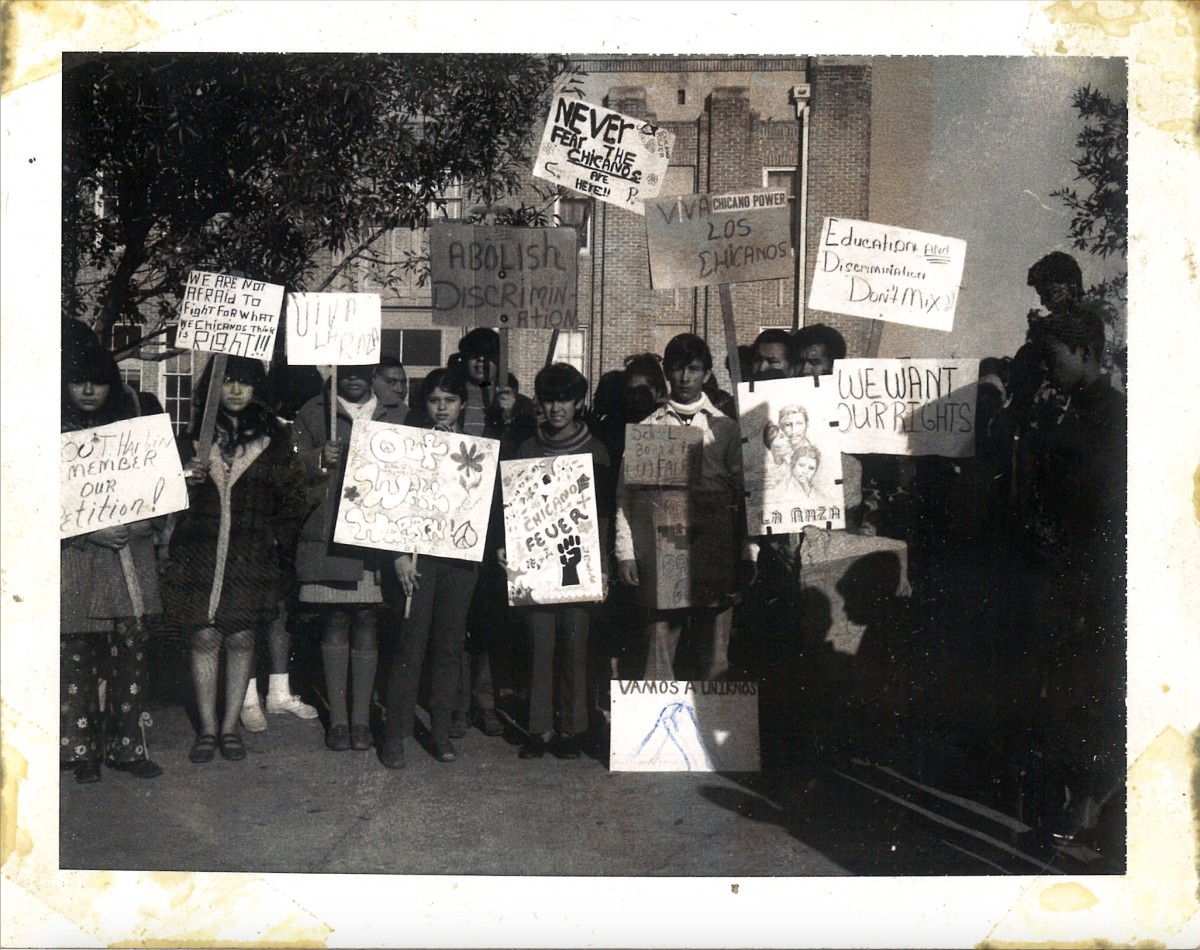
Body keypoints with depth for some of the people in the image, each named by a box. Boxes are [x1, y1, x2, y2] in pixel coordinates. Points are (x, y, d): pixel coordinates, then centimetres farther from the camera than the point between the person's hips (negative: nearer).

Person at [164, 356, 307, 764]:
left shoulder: (274, 439, 6)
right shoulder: (196, 435, 9)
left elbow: (294, 498, 9)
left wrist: (277, 540, -1)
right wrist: (188, 478, -9)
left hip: (252, 557, -1)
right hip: (201, 552, 1)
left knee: (241, 638, 2)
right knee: (204, 637, 1)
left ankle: (230, 726, 12)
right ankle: (207, 728, 10)